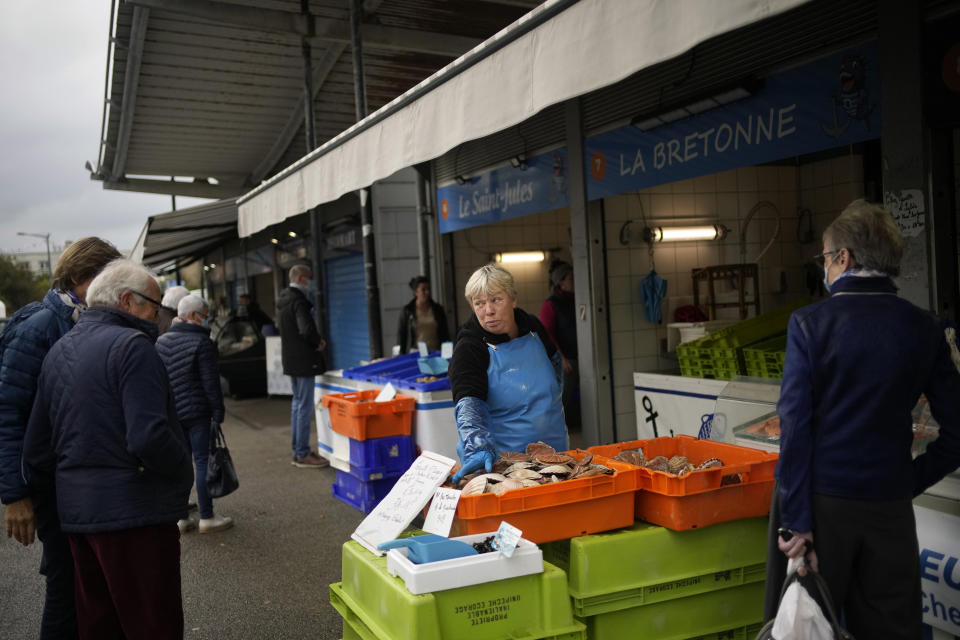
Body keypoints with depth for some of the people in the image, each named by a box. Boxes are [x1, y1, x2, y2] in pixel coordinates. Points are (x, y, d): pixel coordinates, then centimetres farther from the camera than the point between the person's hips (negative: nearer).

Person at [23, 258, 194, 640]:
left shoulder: (58, 351, 13)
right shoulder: (132, 345, -14)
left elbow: (35, 450, 16)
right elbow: (149, 437, -24)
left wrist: (56, 491, 27)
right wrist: (185, 473, -8)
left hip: (75, 513, 9)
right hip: (135, 513, -8)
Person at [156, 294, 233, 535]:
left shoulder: (160, 342, 10)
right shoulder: (202, 343, -11)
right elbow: (211, 382, -13)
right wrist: (218, 413, -6)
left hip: (169, 414, 7)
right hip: (196, 413, -6)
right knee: (203, 461, 0)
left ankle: (180, 517, 16)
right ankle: (207, 518, 4)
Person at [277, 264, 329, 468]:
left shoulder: (283, 300, 13)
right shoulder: (298, 301, -18)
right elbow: (307, 329, -31)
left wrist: (315, 340, 9)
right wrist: (318, 342, -12)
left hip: (290, 359, 10)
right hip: (303, 360, -10)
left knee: (298, 404, 16)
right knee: (305, 407, -4)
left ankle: (298, 452, 23)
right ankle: (303, 455, 1)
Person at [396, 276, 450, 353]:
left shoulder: (438, 310, 10)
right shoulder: (407, 311, 4)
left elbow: (445, 334, 14)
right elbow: (401, 334, 5)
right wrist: (402, 356, 0)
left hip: (435, 352, 2)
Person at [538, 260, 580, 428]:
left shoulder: (574, 301, 13)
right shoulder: (550, 304, -4)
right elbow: (546, 334, -9)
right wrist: (561, 358, -15)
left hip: (580, 357, 6)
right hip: (565, 359, -6)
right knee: (564, 397, -6)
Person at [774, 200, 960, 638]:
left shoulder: (810, 323, -10)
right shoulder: (923, 328, 1)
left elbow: (795, 422, -14)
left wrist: (796, 519, -12)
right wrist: (911, 482, 9)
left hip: (824, 500, -3)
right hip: (889, 503, 3)